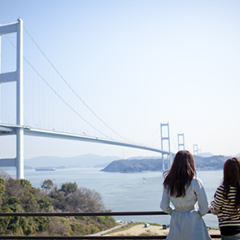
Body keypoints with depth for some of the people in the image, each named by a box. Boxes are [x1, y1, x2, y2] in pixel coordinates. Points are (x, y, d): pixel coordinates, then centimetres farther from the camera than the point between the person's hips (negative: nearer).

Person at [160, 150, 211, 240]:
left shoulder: (168, 183, -4)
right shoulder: (195, 182, -14)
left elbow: (163, 206, 0)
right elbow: (204, 208, -10)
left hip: (176, 221, 3)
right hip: (192, 222, -3)